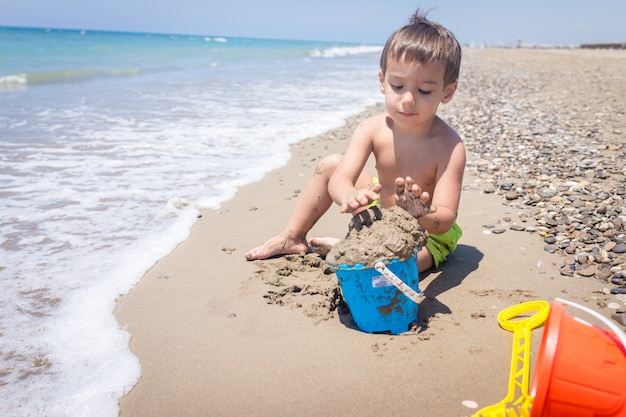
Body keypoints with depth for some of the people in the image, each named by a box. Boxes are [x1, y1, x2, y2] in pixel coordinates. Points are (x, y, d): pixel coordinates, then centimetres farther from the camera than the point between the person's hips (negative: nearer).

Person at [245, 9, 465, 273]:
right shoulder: (372, 130, -17)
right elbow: (339, 179, -27)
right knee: (330, 165, -2)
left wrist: (420, 212, -55)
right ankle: (293, 239, 11)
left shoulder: (449, 147, -28)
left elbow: (445, 220, -31)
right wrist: (350, 197, -51)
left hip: (428, 232, -4)